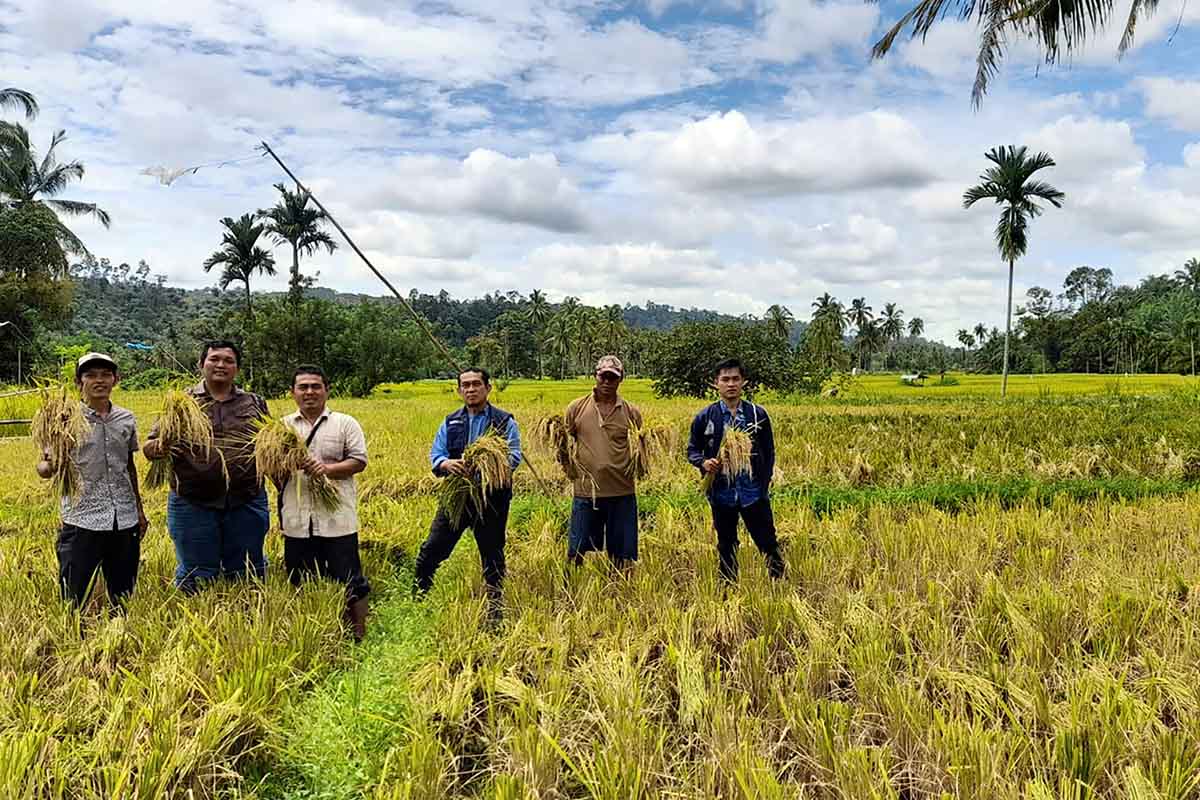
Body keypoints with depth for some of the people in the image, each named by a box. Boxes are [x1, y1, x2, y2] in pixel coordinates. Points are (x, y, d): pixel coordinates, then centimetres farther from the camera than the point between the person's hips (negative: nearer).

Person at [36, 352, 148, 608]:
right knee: (75, 598, 0)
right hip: (82, 521, -4)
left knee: (123, 595, 13)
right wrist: (49, 467, -31)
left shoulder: (126, 419, 8)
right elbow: (43, 466, -6)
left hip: (125, 520, 4)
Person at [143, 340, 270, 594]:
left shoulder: (255, 403, 10)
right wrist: (160, 448, -20)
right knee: (196, 580, 9)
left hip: (246, 504, 1)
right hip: (193, 505, -1)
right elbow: (148, 447, 3)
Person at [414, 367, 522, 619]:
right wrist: (448, 464, -21)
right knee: (432, 550, 3)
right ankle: (417, 599, 19)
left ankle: (494, 610, 22)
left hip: (492, 500, -3)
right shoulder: (450, 422, 10)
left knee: (493, 555, 8)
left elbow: (514, 457, -10)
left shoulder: (504, 421, -1)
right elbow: (435, 456, 4)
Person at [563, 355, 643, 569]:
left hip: (622, 493, 1)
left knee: (622, 555, 10)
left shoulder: (631, 412, 3)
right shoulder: (577, 408, 2)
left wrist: (638, 469, -2)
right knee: (576, 551, 9)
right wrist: (570, 469, -1)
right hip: (585, 491, 0)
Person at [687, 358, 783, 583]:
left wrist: (764, 484, 0)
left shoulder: (758, 414, 0)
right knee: (726, 548, 13)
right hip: (721, 495, 1)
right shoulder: (704, 418, -1)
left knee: (768, 543, 3)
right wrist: (703, 462, -14)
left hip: (754, 493, -1)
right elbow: (692, 449, 7)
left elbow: (769, 452, 6)